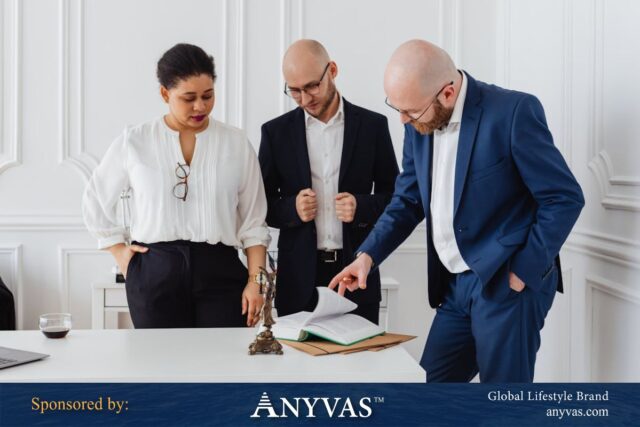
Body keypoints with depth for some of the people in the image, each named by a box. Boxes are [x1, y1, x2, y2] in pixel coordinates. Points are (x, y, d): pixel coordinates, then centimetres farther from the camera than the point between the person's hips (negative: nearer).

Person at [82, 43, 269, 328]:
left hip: (219, 272, 0)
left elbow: (253, 223, 5)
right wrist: (120, 254, 9)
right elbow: (95, 202, 17)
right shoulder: (133, 142, 3)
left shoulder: (236, 144, 5)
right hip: (154, 273, 0)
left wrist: (255, 281, -3)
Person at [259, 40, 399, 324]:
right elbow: (261, 205, 7)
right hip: (298, 279, 1)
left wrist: (362, 207, -14)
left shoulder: (372, 126, 1)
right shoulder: (276, 132, 3)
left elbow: (394, 196, 6)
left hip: (357, 274, 0)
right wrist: (292, 208, -13)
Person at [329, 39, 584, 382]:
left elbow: (565, 199, -13)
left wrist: (522, 274, -14)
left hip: (506, 283, -6)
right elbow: (408, 201, 12)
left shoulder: (514, 111, -16)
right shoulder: (419, 124, 3)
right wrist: (368, 255, -1)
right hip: (456, 287, 7)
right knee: (429, 382, 10)